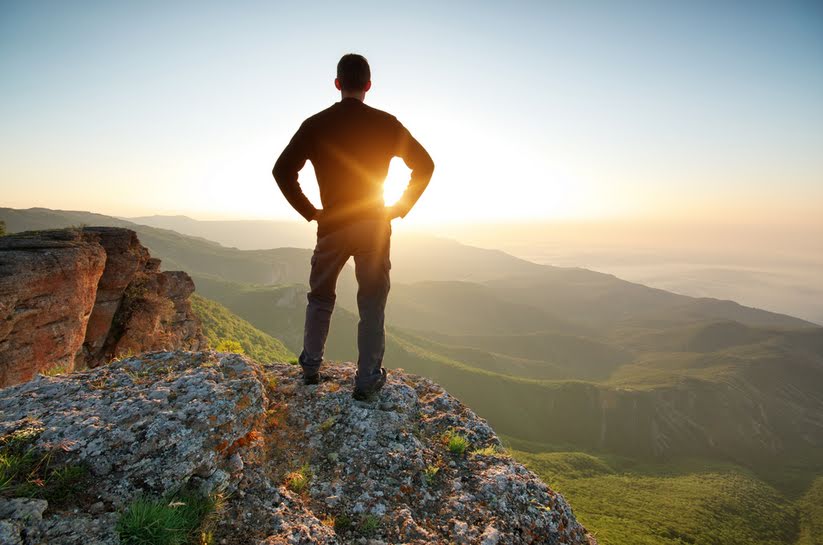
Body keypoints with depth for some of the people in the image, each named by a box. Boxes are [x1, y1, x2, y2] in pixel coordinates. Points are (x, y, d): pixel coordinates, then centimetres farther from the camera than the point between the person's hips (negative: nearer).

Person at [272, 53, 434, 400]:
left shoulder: (316, 124, 0)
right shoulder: (386, 124, 0)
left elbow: (282, 171, -5)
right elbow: (425, 165, 0)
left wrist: (309, 212, 3)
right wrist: (401, 208, 3)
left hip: (332, 226, 1)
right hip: (375, 226, 0)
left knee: (320, 298, 18)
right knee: (372, 305, 6)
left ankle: (311, 368, 29)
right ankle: (367, 381, 11)